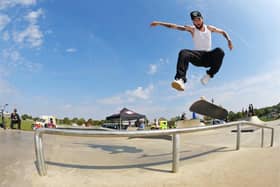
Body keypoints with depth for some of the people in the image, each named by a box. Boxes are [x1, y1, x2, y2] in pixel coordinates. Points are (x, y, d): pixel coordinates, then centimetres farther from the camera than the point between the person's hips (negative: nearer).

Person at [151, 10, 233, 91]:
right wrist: (159, 23, -12)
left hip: (209, 56, 2)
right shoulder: (192, 29, 6)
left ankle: (209, 74, -19)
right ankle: (181, 79, -50)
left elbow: (223, 32, 28)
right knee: (183, 53, -32)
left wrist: (229, 41, 9)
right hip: (198, 56, -1)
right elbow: (175, 26, -4)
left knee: (219, 51, -31)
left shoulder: (209, 28, 14)